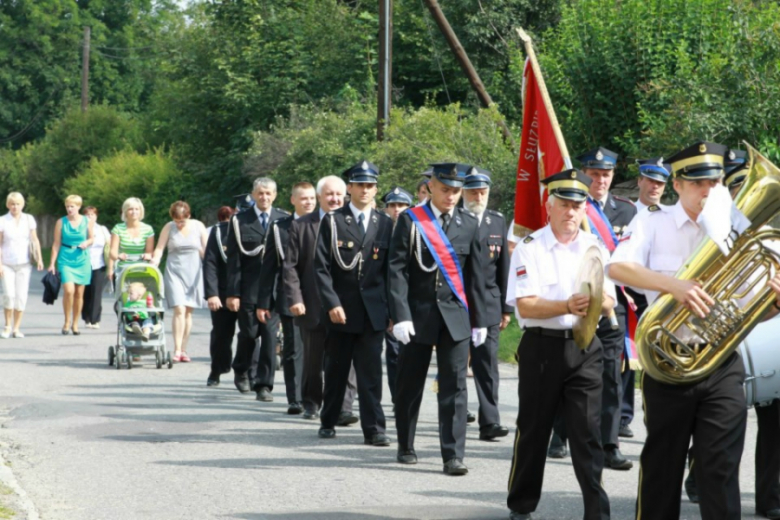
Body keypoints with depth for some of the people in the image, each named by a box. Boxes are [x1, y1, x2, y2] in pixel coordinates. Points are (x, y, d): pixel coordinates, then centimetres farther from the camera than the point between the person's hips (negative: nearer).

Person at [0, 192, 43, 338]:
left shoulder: (29, 219, 4)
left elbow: (35, 240, 6)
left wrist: (39, 259, -4)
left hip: (24, 263, 2)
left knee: (21, 296, -2)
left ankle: (16, 328, 7)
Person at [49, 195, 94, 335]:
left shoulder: (88, 222, 2)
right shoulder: (61, 222, 0)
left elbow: (91, 238, 14)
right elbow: (56, 244, 1)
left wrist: (87, 243, -10)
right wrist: (52, 263, -2)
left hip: (82, 260, 2)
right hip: (65, 260, -2)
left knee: (79, 293, 5)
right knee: (69, 290, -17)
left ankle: (75, 324, 18)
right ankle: (67, 322, -1)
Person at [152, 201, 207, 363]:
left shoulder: (198, 226, 3)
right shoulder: (169, 228, 1)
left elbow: (205, 251, 7)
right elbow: (159, 249, 0)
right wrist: (152, 266, -13)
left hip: (193, 272, 2)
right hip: (174, 271, -2)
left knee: (188, 312, 4)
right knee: (179, 310, -14)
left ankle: (183, 350, 10)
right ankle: (177, 350, -15)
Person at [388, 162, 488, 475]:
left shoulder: (469, 224, 6)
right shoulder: (410, 220, -2)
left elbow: (476, 274, 9)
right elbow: (397, 270, -6)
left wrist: (479, 319, 8)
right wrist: (400, 315, -14)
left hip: (455, 315, 1)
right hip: (418, 314, -1)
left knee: (454, 385, -5)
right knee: (410, 385, 9)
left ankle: (453, 455, -6)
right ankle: (405, 447, 25)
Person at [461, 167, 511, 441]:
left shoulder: (497, 222, 9)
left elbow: (504, 266, 11)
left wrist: (506, 307, 8)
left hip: (487, 303, 2)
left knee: (487, 363, -4)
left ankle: (490, 422, -6)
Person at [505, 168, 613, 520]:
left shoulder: (595, 248, 6)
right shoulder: (529, 249, -5)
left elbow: (609, 303, 1)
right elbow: (525, 307, -13)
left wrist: (596, 303, -23)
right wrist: (567, 306, -28)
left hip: (584, 347, 2)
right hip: (542, 346, -2)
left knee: (587, 432, -4)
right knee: (533, 430, 8)